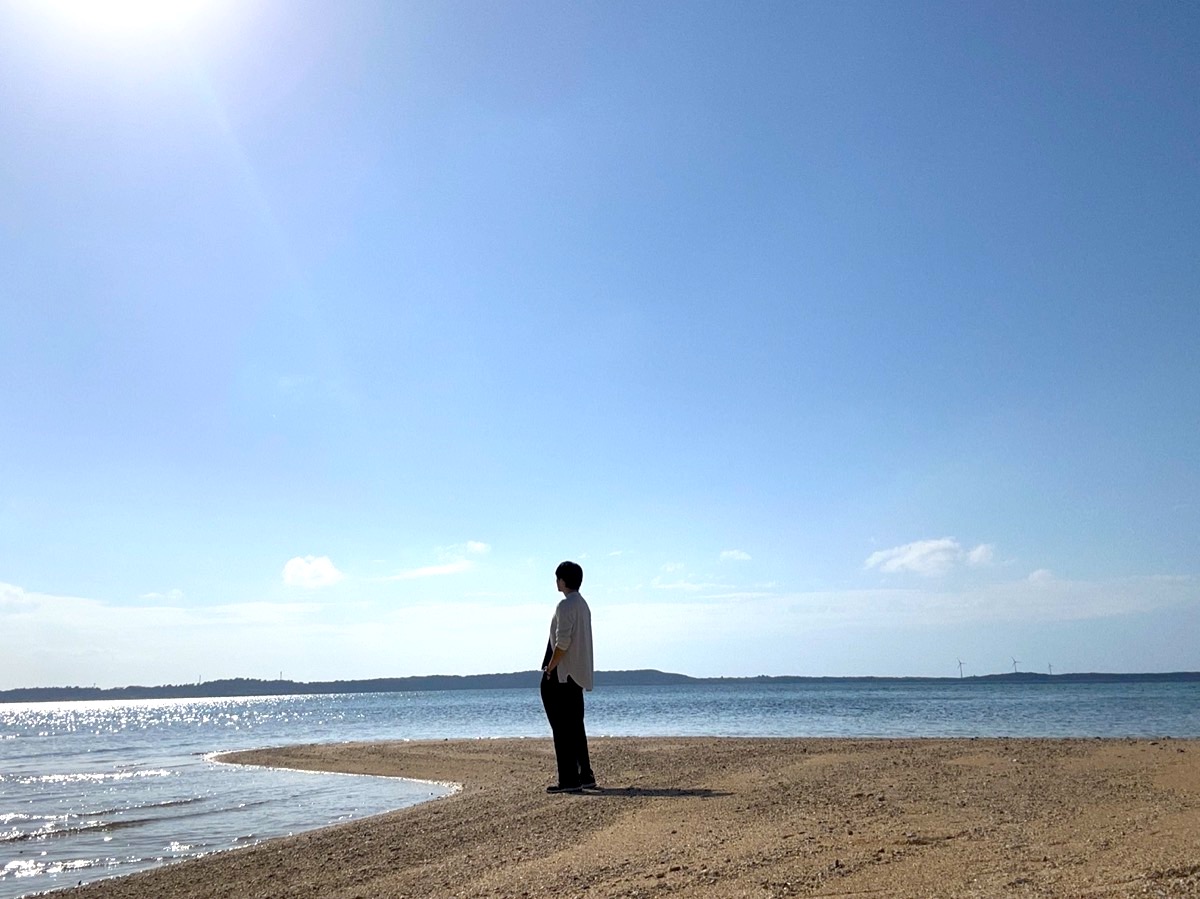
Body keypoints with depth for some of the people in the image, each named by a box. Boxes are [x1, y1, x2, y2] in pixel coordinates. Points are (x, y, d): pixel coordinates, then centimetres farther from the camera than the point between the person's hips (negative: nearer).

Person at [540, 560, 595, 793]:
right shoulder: (583, 604, 15)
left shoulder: (566, 605, -14)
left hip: (561, 677, -9)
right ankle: (585, 776, 19)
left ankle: (569, 780, -5)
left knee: (563, 729, -6)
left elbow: (562, 642, -21)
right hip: (579, 676, 9)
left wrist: (549, 669, -13)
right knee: (575, 727, 15)